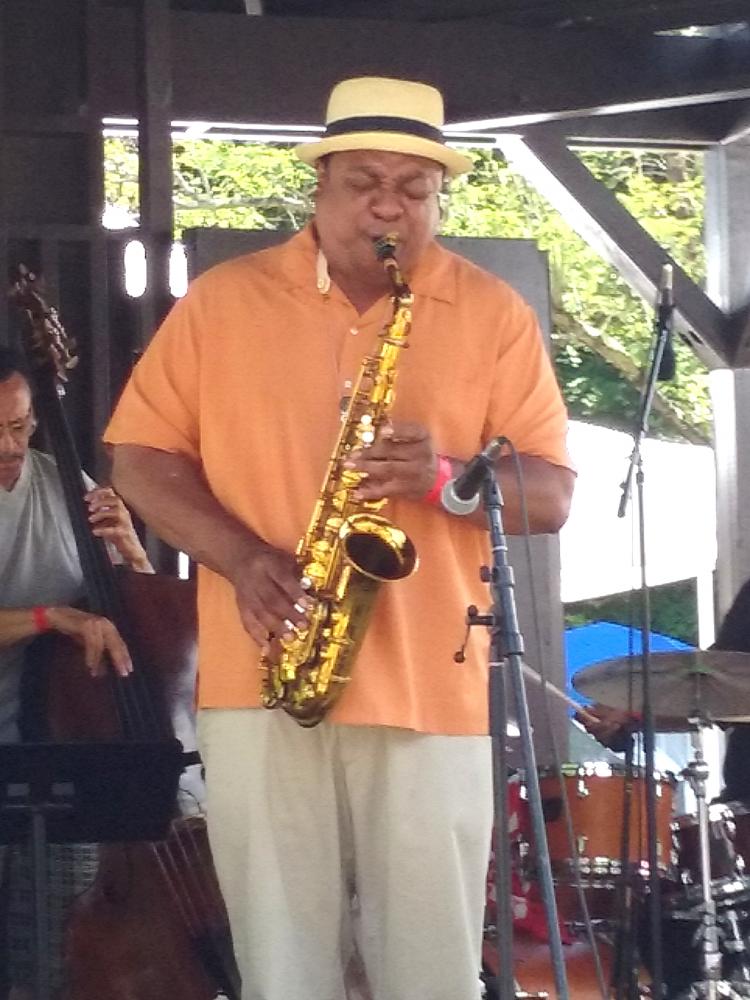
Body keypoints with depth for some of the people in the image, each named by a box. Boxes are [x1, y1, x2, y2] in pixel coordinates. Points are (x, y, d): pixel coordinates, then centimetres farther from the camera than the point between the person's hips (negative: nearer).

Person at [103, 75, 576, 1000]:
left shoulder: (494, 314, 6)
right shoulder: (222, 300, 7)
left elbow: (551, 493, 3)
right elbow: (139, 457, 6)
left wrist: (444, 477, -18)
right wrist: (243, 559, -11)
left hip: (430, 692, 0)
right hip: (261, 682, 1)